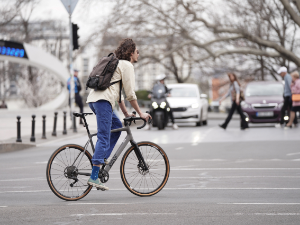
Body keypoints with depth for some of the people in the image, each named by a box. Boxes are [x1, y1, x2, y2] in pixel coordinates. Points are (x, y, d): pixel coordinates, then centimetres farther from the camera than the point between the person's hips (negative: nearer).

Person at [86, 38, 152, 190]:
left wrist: (126, 113, 32)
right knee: (103, 138, -12)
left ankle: (102, 159, 13)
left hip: (93, 99, 10)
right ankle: (94, 177, -18)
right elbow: (130, 94, -4)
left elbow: (118, 92, 33)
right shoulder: (127, 65, 0)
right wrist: (140, 113, 4)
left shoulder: (118, 64, 30)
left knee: (117, 126, 23)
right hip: (103, 100, -10)